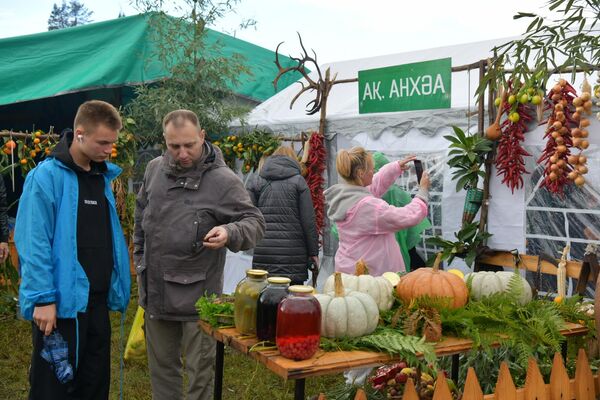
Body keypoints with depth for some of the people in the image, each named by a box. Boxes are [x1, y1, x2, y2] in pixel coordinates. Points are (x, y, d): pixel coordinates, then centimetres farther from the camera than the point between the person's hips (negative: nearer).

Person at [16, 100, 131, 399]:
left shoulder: (103, 176, 10)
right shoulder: (46, 176, -14)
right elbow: (33, 244, -18)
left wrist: (117, 285, 11)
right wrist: (43, 298, -20)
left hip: (97, 299, 7)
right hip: (61, 301, -7)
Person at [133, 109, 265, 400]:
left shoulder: (223, 180, -14)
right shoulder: (154, 169, 4)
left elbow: (255, 222, -11)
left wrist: (230, 233, -31)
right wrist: (141, 258, 19)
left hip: (197, 295, -5)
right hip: (156, 290, 6)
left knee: (200, 372, 8)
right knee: (161, 367, 21)